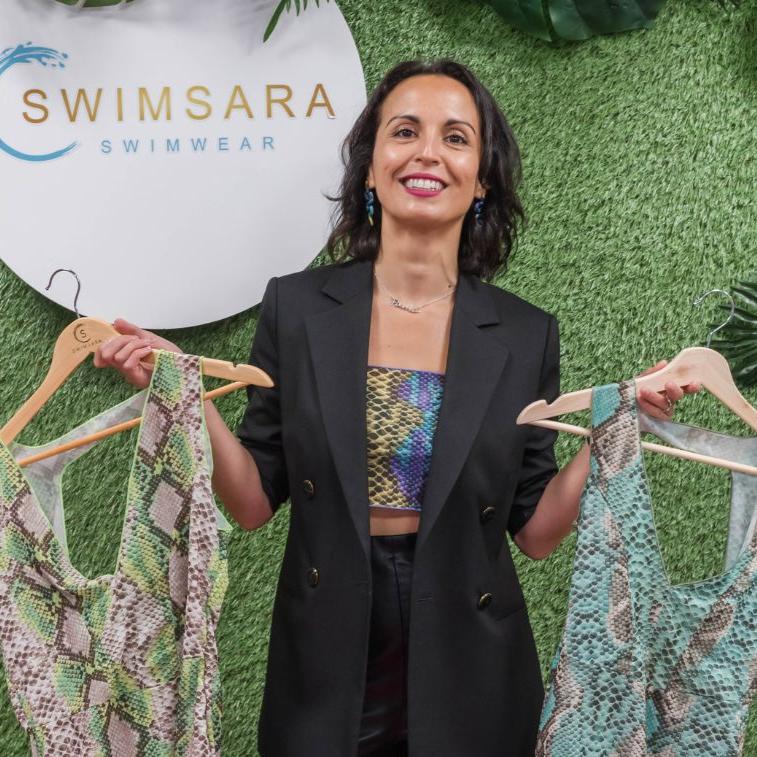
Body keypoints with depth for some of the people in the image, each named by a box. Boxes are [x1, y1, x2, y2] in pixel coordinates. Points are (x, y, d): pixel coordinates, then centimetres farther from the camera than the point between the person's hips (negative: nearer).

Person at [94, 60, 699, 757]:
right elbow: (255, 502, -4)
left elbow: (536, 531, -2)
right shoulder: (296, 307, -5)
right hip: (324, 675, 0)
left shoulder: (525, 336, -4)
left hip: (471, 672, 1)